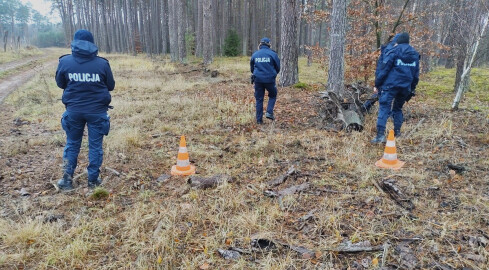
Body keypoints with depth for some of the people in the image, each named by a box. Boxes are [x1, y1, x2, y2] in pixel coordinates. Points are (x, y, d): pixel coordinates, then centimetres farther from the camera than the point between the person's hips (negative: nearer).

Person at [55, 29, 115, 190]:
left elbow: (60, 84, 10)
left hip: (74, 110, 2)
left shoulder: (65, 61, -3)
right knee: (95, 145, 9)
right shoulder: (102, 63, -7)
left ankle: (67, 179, 20)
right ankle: (93, 180, 15)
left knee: (72, 144, 17)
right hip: (97, 110, -1)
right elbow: (111, 86, 4)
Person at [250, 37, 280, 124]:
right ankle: (269, 112, 3)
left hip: (258, 79, 2)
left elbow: (252, 68, 14)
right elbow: (278, 67, 4)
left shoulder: (255, 54, 4)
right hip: (269, 79, -2)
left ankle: (259, 119, 10)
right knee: (272, 95, 20)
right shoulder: (272, 54, -5)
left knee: (259, 99, 10)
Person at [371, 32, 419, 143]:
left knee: (384, 108, -9)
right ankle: (397, 131, 24)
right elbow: (416, 74, 19)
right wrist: (412, 88, 26)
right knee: (398, 108, 22)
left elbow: (383, 69, -7)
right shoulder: (415, 54, 15)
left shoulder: (393, 52, -3)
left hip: (391, 85, -6)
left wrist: (377, 84, -1)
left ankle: (380, 134, -21)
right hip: (406, 87, 6)